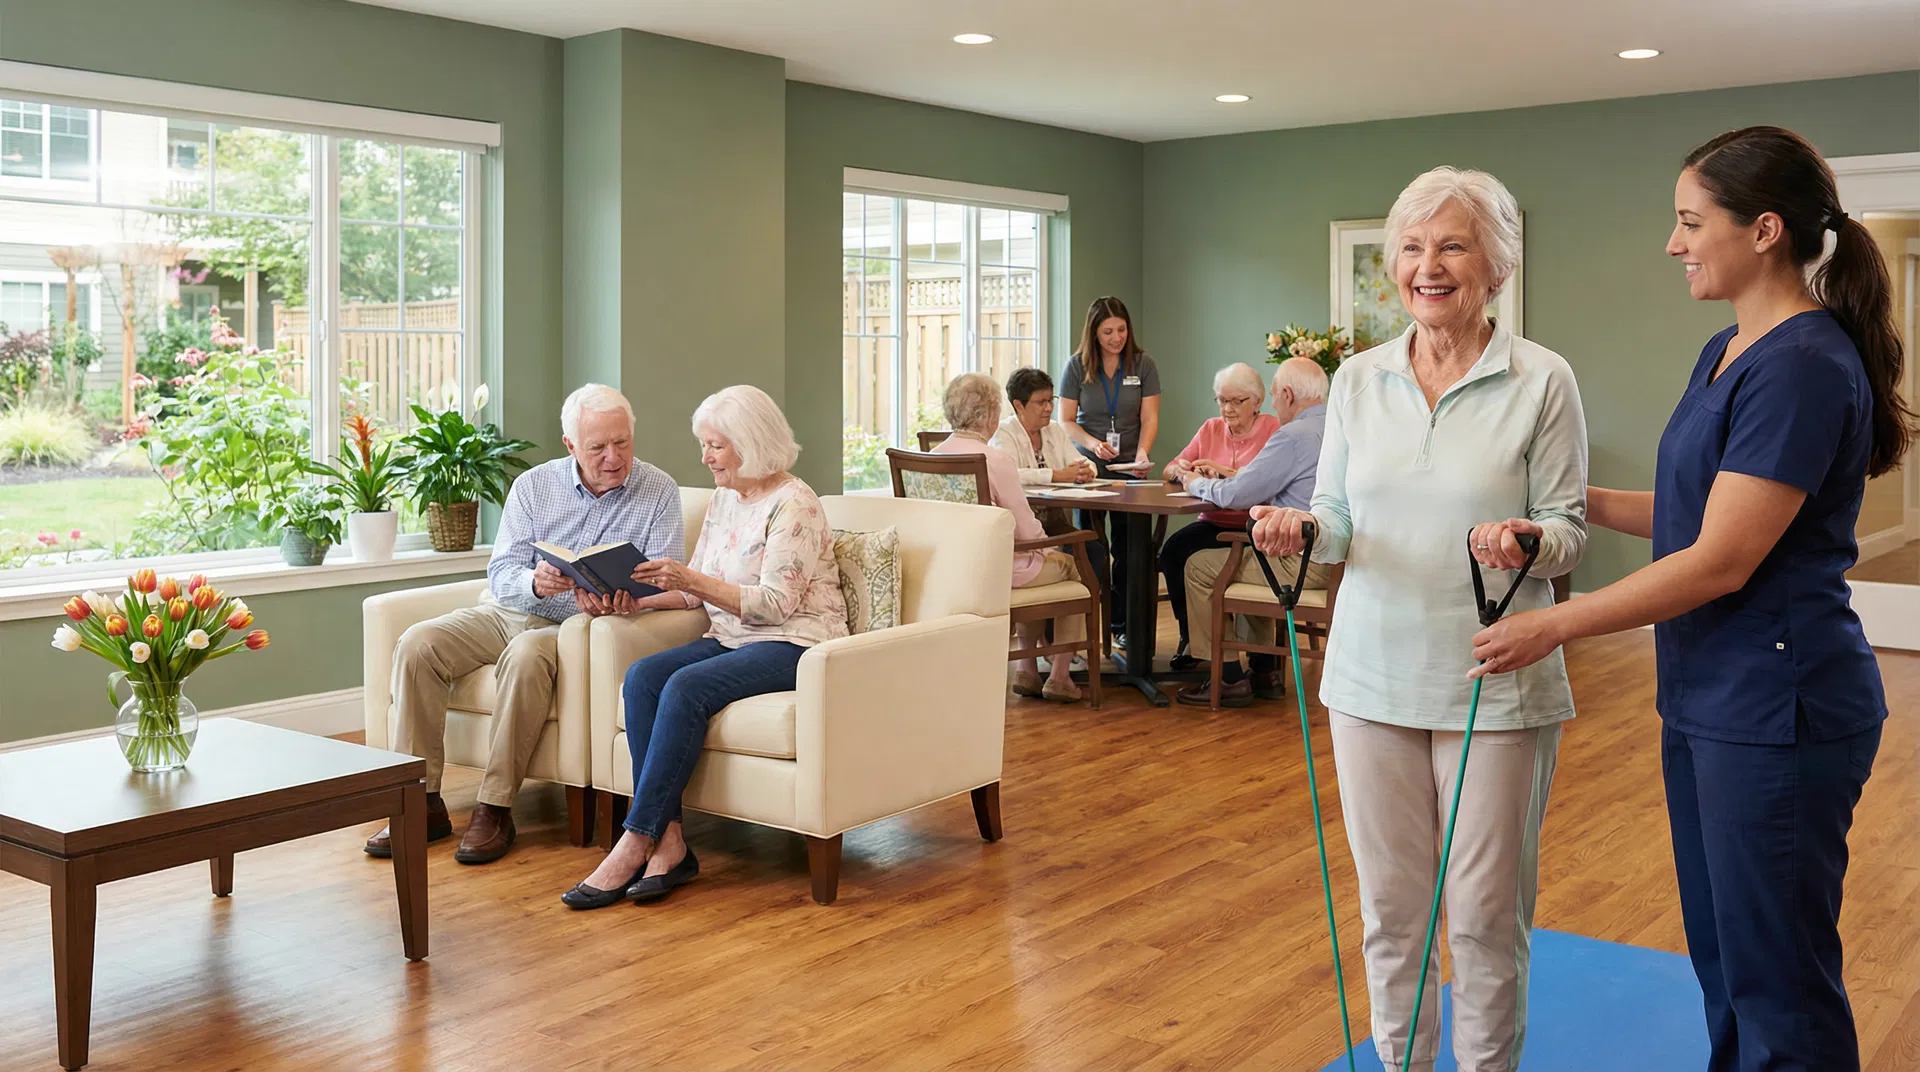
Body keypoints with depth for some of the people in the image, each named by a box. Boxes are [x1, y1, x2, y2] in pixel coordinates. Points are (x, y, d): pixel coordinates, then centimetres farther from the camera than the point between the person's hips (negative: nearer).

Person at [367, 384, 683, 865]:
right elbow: (501, 573, -3)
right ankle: (423, 802, -14)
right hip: (509, 610, 4)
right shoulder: (533, 486, 3)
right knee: (417, 644, -19)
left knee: (526, 654, -36)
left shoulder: (659, 492, -3)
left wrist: (622, 600, -32)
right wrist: (534, 582, -28)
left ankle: (496, 808, -27)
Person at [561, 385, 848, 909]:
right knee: (641, 678, -19)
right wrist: (636, 599, -1)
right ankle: (668, 840, -24)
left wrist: (693, 580, -23)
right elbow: (694, 590, 17)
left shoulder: (793, 504, -11)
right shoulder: (723, 500, 15)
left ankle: (634, 843, -25)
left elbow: (776, 603, -18)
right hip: (730, 639, 8)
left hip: (795, 644, -8)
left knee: (686, 687, -31)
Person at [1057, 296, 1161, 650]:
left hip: (1129, 468, 0)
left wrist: (1143, 453, -20)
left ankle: (1123, 625, 10)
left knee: (1127, 548, 1)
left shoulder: (1143, 365, 1)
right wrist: (1093, 443, -18)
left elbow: (1149, 418, -2)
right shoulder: (1076, 366, 1)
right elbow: (1066, 421, 0)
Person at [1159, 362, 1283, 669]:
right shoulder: (1211, 428, 14)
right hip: (1212, 523, 5)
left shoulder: (1273, 429, -2)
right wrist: (1181, 471, -11)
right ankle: (1190, 633, -6)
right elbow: (1169, 471, 12)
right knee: (1172, 549, -23)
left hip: (1251, 528, -5)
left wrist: (1227, 472, -22)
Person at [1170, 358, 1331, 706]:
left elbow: (1236, 495, -13)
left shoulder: (1294, 436, -17)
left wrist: (1197, 483, 7)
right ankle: (1265, 670, 30)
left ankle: (1228, 680, 10)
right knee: (1245, 559, 32)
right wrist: (1230, 477, 22)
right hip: (1336, 559, 10)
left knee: (1199, 566, 5)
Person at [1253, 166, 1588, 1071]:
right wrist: (1300, 529, -13)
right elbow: (1338, 514, 9)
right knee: (1389, 901, 13)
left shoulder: (1542, 380, -5)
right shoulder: (1357, 378, 6)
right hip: (1374, 674, 3)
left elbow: (1567, 528, -5)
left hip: (1494, 684, -3)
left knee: (1486, 911, 6)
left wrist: (1525, 542, -26)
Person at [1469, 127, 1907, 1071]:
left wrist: (1555, 626, -16)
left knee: (1775, 975, 4)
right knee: (1721, 957, 18)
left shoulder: (1803, 366, -19)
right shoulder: (1728, 353, 10)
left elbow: (1721, 561, -21)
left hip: (1776, 710, -9)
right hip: (1710, 701, 9)